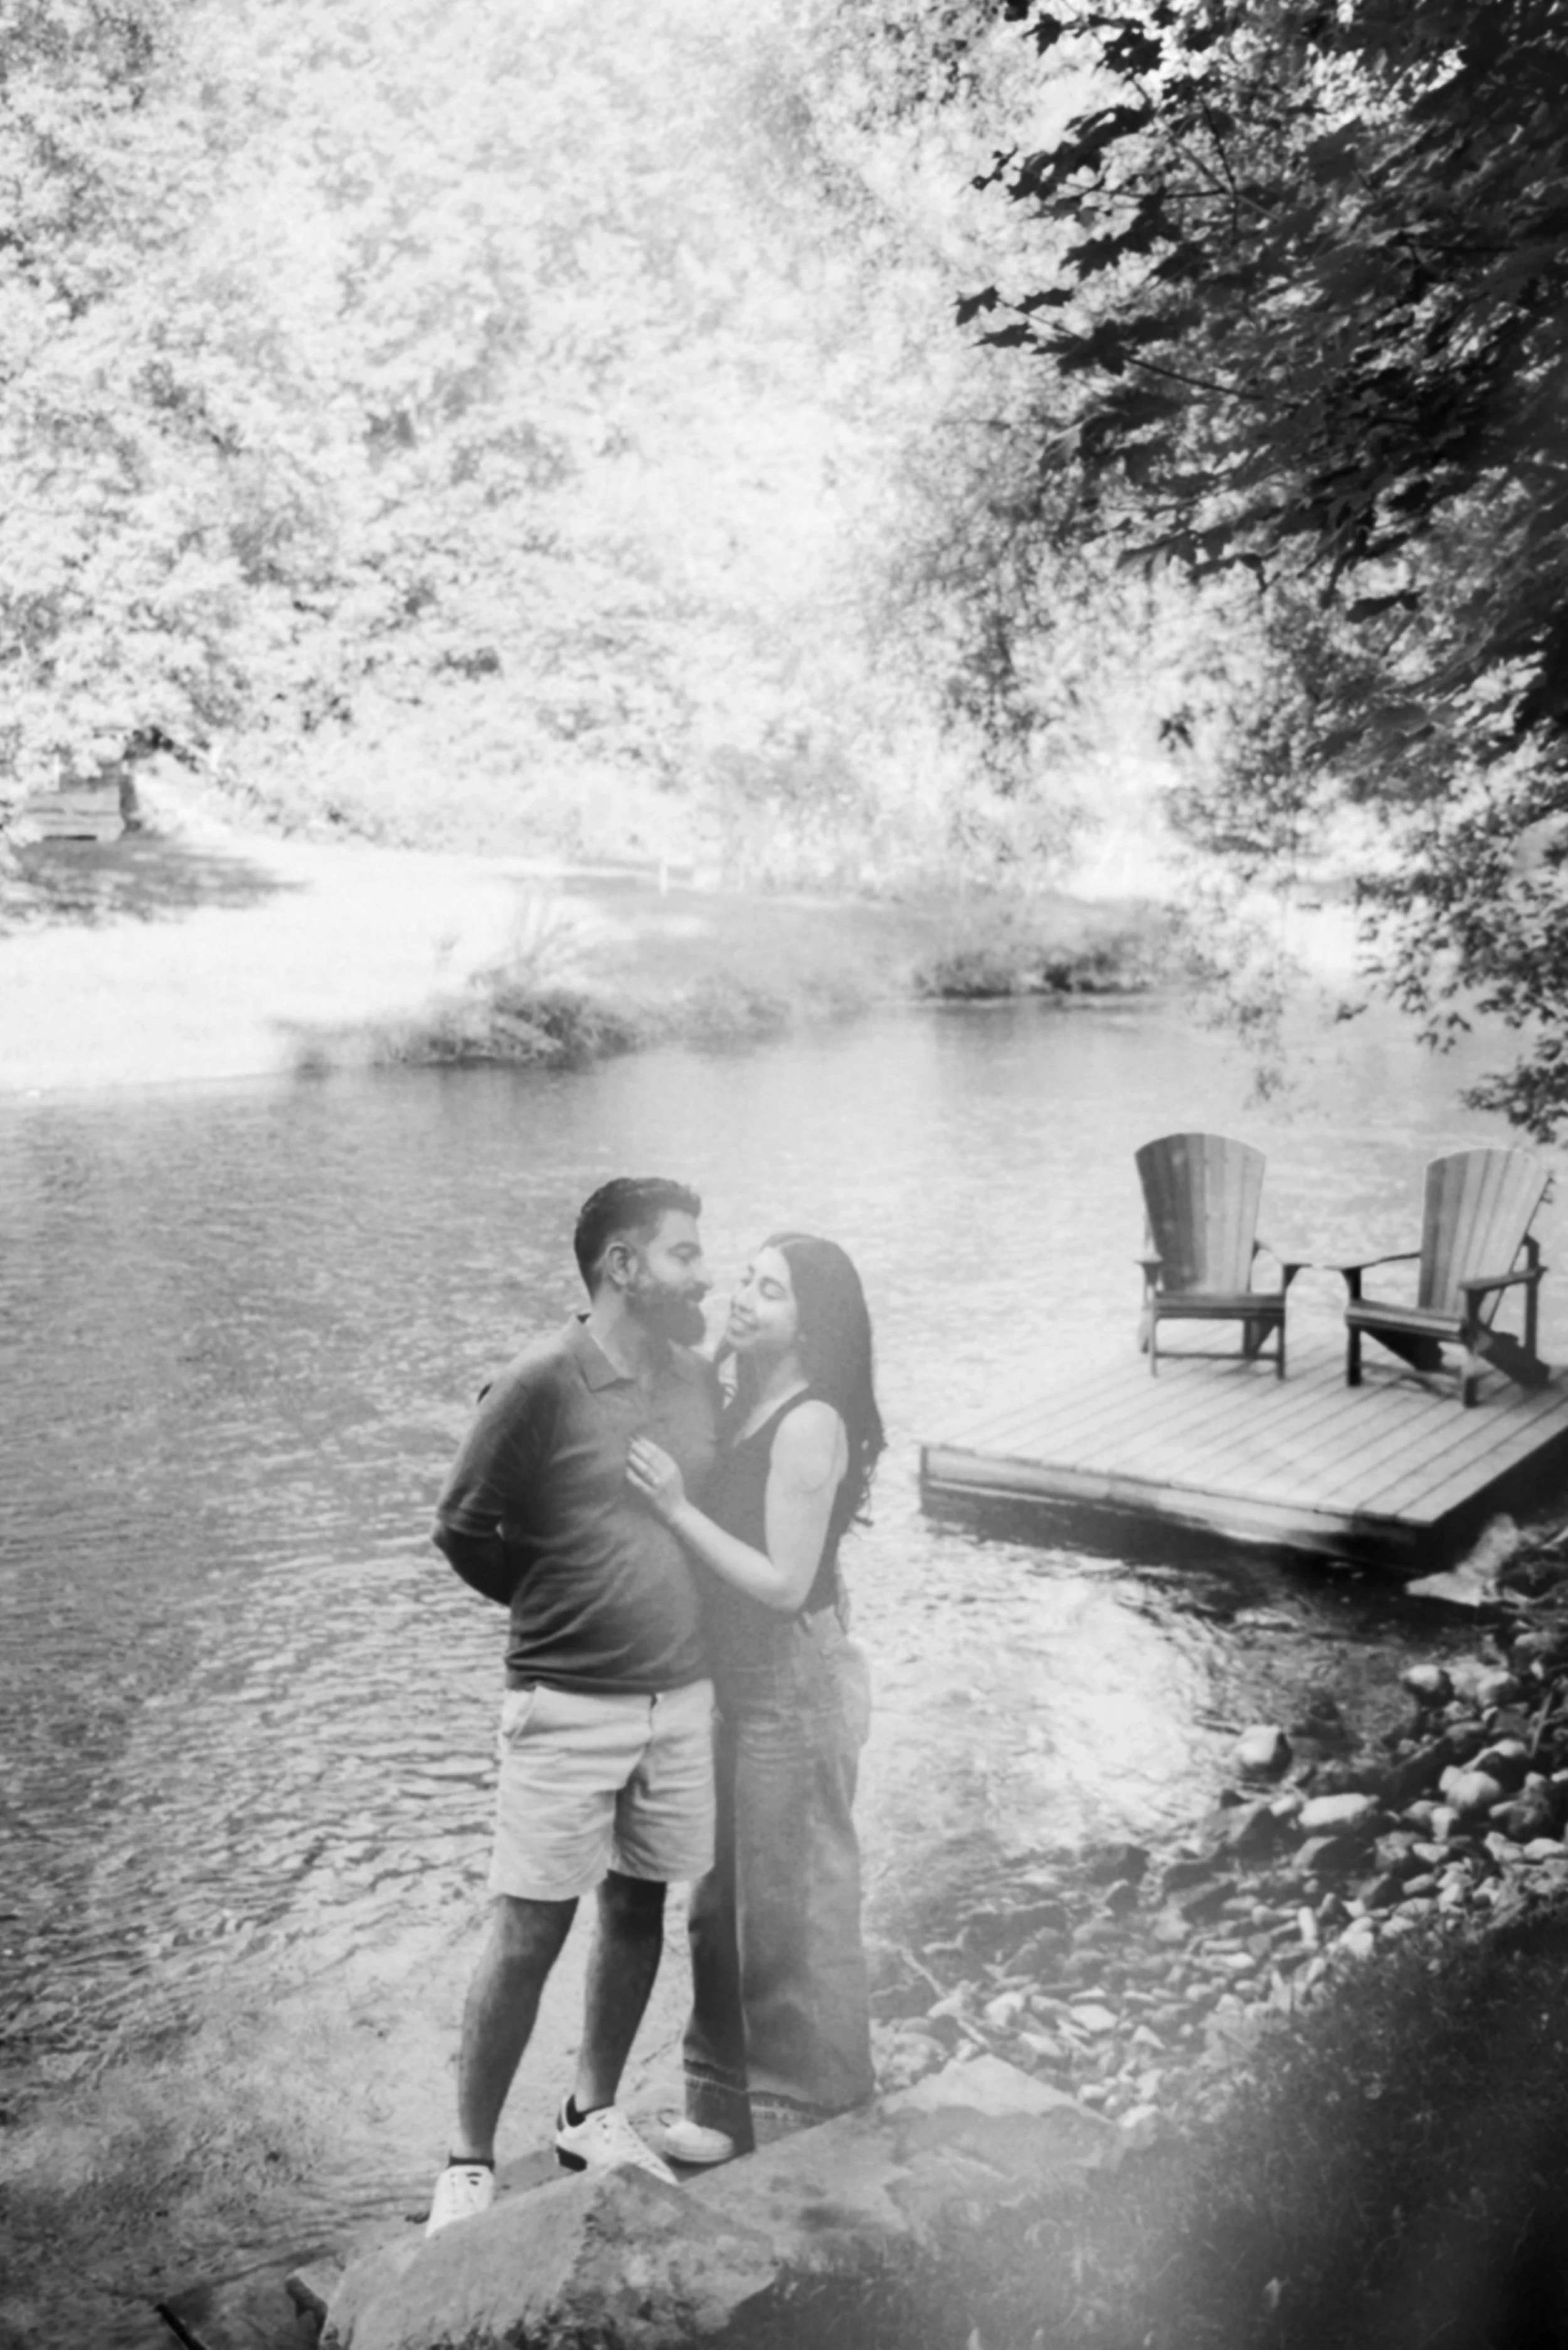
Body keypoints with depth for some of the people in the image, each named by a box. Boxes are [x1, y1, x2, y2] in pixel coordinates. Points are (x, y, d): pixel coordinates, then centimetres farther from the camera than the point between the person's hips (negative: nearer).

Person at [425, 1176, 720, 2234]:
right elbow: (465, 1529, -6)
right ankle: (470, 2162, 17)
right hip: (569, 1705, -5)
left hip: (685, 1697, 5)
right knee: (528, 1932, 1)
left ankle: (595, 2115, 35)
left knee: (640, 1908, 16)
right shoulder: (543, 1384, -16)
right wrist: (562, 1607, 4)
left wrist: (661, 1615, 8)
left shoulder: (700, 1378, 2)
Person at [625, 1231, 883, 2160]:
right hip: (742, 1680, 9)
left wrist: (677, 1507, -23)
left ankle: (810, 2124, 24)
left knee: (794, 1908, 6)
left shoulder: (811, 1424, -21)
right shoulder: (748, 1404, 5)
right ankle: (737, 2102, 35)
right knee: (728, 1900, 19)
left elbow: (784, 1582, -23)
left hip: (795, 1688, -9)